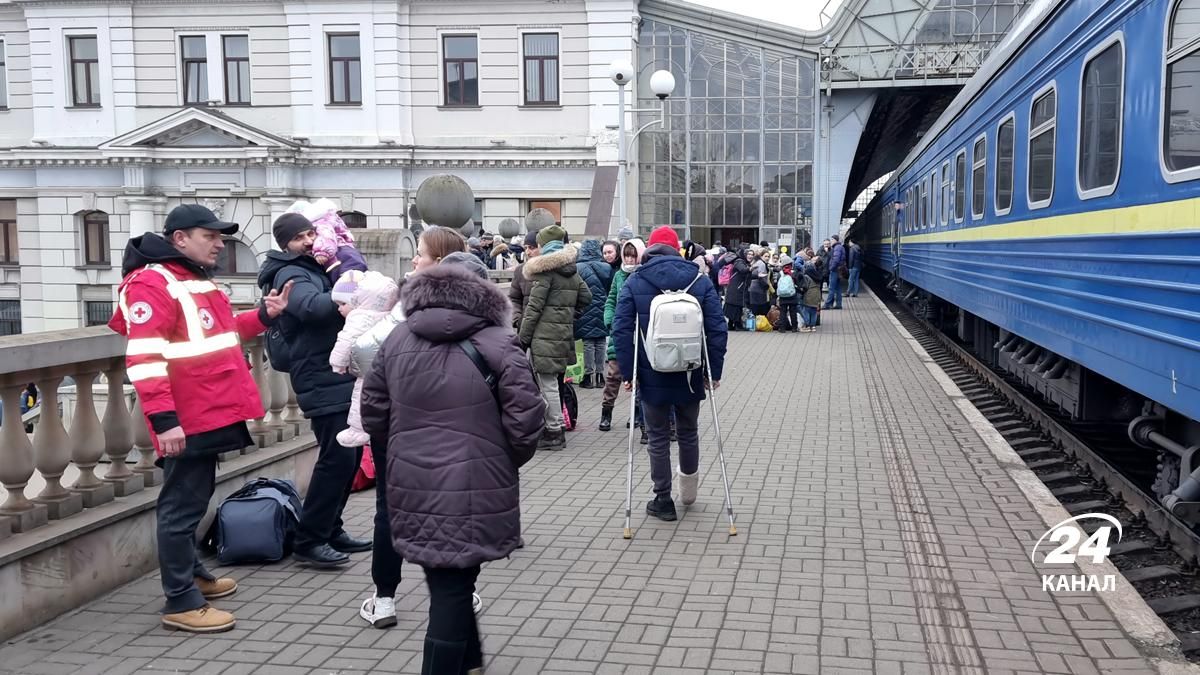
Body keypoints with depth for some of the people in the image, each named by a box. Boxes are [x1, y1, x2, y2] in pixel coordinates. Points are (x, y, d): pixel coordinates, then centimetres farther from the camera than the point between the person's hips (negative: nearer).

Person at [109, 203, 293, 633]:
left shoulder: (197, 280, 18)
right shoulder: (151, 283, -15)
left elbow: (218, 333, 29)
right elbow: (144, 358, -22)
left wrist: (263, 315, 13)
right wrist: (163, 419, -28)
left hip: (210, 414, 10)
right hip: (185, 420, -10)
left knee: (195, 499, 21)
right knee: (183, 505, -3)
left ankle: (191, 573, 35)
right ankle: (181, 603, 4)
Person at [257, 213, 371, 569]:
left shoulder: (317, 268, 19)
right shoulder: (291, 275, -10)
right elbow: (314, 307, -31)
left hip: (341, 375, 9)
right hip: (322, 381, -9)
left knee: (349, 455, 12)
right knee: (337, 457, -11)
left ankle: (330, 529, 23)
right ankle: (308, 540, -2)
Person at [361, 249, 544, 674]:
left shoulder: (396, 340, 7)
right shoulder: (496, 343, -6)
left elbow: (373, 413, 11)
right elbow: (525, 418, -11)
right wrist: (507, 461, 7)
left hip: (412, 485, 5)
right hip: (474, 489, -4)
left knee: (446, 582, 20)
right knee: (453, 588, 4)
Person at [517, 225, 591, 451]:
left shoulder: (545, 270, -12)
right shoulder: (572, 270, 12)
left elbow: (534, 307, -14)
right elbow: (586, 297, 18)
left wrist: (522, 338, -10)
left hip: (545, 334, -8)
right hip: (565, 333, 8)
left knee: (547, 384, -2)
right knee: (551, 382, 17)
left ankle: (554, 432, 1)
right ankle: (555, 428, 23)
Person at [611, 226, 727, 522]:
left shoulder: (634, 282, -3)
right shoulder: (700, 281, 0)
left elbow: (622, 330, -8)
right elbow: (717, 329, -3)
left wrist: (627, 372, -3)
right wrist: (715, 371, 2)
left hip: (652, 376, -2)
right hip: (690, 375, 2)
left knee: (658, 437, 10)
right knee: (688, 432, 20)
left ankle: (663, 500, 15)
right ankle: (688, 490, 38)